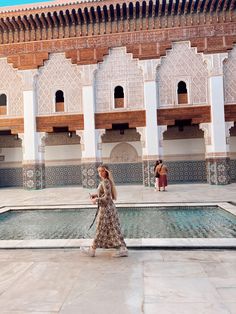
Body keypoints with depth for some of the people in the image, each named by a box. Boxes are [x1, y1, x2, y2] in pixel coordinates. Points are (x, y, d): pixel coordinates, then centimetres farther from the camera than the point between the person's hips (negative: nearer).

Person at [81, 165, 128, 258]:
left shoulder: (105, 182, -18)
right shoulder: (104, 181, 11)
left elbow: (107, 197, -22)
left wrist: (96, 200, -15)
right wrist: (96, 195, 10)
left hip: (106, 209, -10)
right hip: (108, 208, 10)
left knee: (101, 230, 4)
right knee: (113, 229, 11)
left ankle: (92, 250, 18)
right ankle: (122, 249, 15)